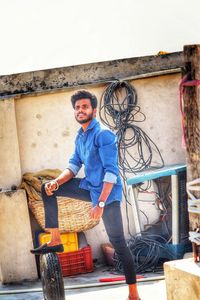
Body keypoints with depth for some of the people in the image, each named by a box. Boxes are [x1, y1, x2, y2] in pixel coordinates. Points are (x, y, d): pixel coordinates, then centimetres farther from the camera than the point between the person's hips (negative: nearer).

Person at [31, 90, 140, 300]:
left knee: (118, 243, -7)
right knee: (48, 189, 7)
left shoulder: (103, 134, -17)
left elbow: (111, 172, -22)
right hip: (90, 186, 9)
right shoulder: (80, 137, 10)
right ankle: (55, 241, 6)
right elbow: (74, 166, 15)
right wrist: (56, 182, -6)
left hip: (107, 192, -9)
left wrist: (100, 204, -28)